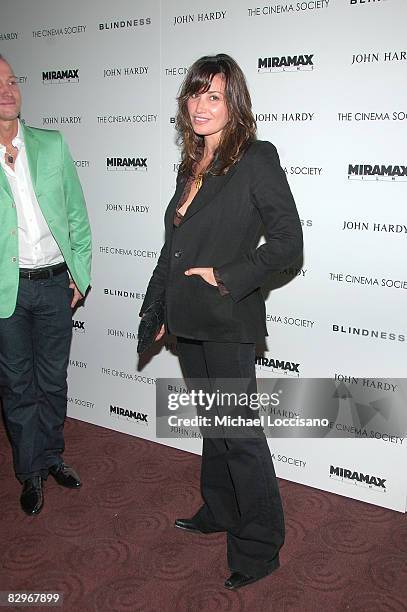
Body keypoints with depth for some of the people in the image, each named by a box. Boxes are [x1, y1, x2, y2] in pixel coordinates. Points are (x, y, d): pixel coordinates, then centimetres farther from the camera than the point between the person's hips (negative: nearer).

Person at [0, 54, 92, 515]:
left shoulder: (52, 145, 3)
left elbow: (77, 214, 6)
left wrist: (80, 273, 3)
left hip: (55, 282, 2)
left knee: (53, 380, 15)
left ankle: (52, 456, 37)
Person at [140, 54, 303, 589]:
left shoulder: (257, 158, -11)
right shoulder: (190, 167, 12)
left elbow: (288, 241, -13)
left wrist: (226, 277, -17)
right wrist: (155, 308, 18)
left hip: (228, 322, -8)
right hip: (189, 321, 8)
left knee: (240, 434, 2)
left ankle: (260, 547, 19)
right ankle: (218, 513, 40)